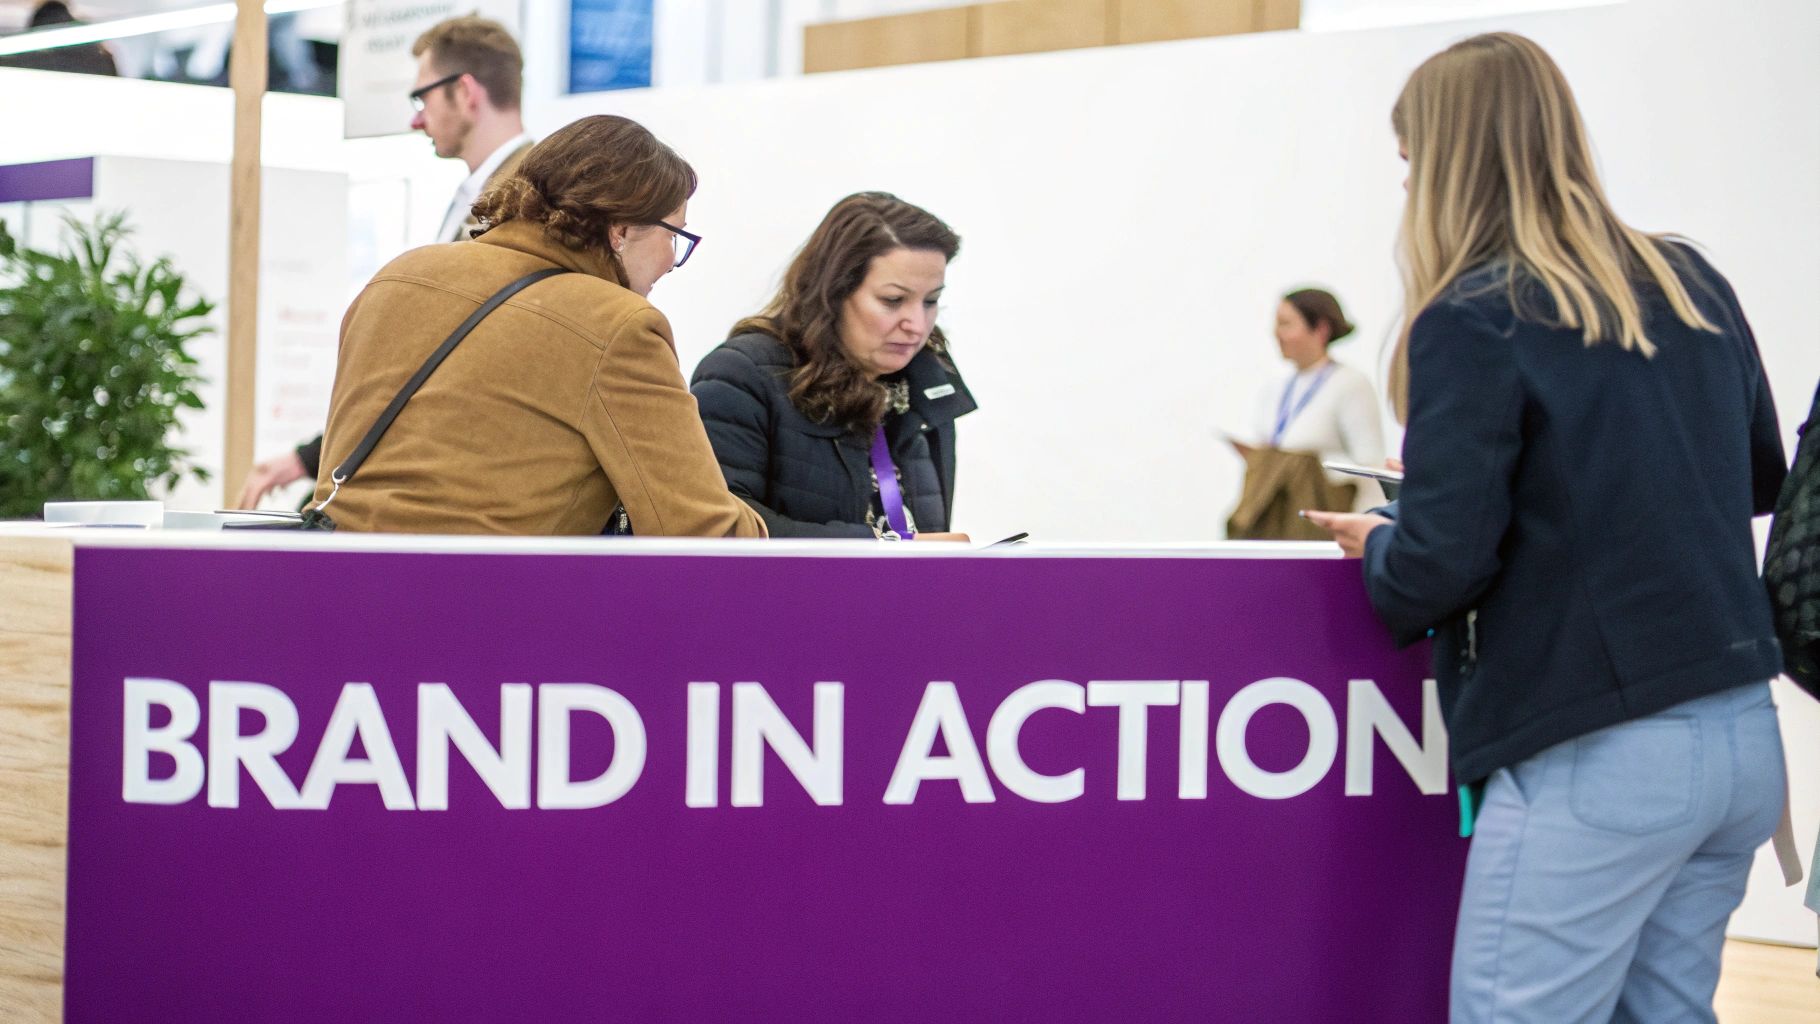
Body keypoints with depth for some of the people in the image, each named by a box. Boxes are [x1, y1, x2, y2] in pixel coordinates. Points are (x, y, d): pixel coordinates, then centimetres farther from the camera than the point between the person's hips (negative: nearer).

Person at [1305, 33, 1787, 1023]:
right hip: (1743, 737, 8)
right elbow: (1761, 477, 22)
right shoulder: (1692, 284, 10)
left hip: (1596, 756, -7)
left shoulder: (1473, 321, -11)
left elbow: (1440, 563, -14)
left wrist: (1374, 544, 6)